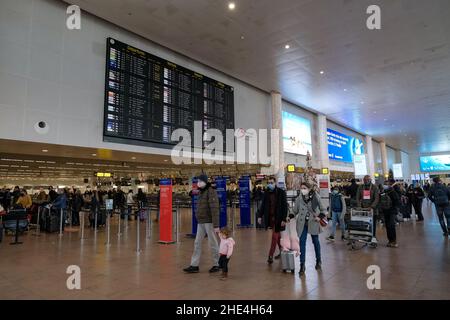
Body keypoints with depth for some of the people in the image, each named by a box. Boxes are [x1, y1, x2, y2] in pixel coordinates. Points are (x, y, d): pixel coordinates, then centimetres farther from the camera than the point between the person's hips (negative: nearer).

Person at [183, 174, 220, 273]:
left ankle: (216, 265, 18)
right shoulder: (201, 192, 13)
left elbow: (215, 209, -19)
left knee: (213, 244, 4)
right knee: (197, 244, 8)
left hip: (209, 222, -8)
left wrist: (216, 225, -22)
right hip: (200, 222, 8)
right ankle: (194, 265, 14)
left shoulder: (211, 192, -13)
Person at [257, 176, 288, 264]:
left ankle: (270, 256, 1)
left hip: (278, 218, -5)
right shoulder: (266, 193, 4)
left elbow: (285, 206, -10)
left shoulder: (281, 192, -9)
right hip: (270, 218, 5)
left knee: (274, 237, -3)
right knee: (277, 236, 18)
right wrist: (260, 216, 2)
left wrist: (284, 219, -14)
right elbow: (263, 205, 9)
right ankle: (281, 251, 33)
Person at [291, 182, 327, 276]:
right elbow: (295, 211, 3)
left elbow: (323, 210, 0)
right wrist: (289, 217, -14)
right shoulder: (298, 199, -5)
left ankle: (318, 261, 37)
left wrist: (320, 217, -15)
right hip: (302, 223, 1)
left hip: (313, 223, -1)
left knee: (315, 241, 16)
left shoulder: (316, 198, -10)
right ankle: (302, 264, 5)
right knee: (302, 243, -3)